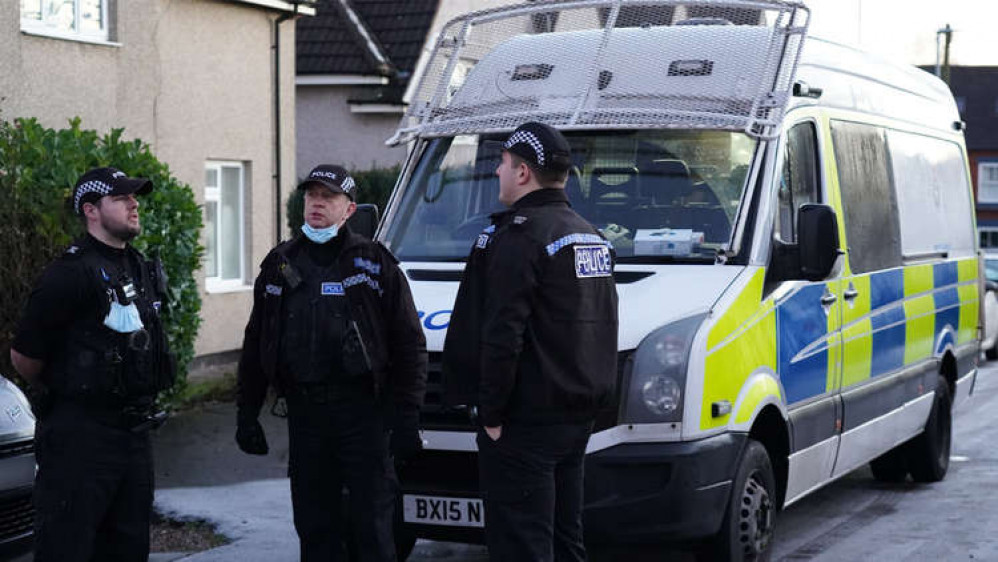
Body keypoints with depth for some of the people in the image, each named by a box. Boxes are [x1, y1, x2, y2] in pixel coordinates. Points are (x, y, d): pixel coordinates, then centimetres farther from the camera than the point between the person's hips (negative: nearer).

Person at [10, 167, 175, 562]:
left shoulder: (142, 270, 13)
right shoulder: (71, 273, -14)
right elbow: (24, 357, -10)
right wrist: (59, 396, 7)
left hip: (134, 434, 8)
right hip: (80, 436, -8)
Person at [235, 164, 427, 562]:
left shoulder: (373, 263, 0)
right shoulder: (280, 265, 11)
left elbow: (409, 343, -2)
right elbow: (255, 346, 16)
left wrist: (406, 418, -8)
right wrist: (247, 415, 11)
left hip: (362, 412, -4)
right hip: (304, 413, 4)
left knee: (372, 527, -1)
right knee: (314, 528, 9)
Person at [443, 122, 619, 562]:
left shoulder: (520, 238, -15)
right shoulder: (592, 237, 16)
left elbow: (503, 336, -21)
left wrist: (492, 413, -14)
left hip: (526, 422, -10)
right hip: (577, 416, 10)